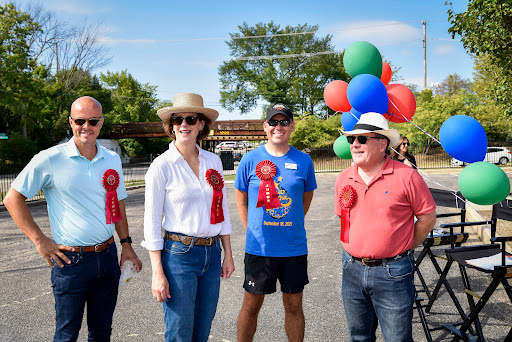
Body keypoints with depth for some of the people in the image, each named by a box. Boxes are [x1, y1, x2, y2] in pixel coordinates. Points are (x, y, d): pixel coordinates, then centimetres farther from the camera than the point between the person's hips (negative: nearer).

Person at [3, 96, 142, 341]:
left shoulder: (112, 160, 5)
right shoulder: (50, 159, -10)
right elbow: (12, 199, -4)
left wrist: (126, 244, 10)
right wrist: (40, 241, -9)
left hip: (108, 255, 4)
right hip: (71, 260, -4)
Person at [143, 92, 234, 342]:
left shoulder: (213, 161, 5)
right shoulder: (162, 166, -9)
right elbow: (152, 221, -8)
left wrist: (228, 254, 10)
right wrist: (158, 272, -10)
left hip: (212, 253, 5)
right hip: (179, 255, -5)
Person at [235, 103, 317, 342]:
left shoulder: (303, 161, 0)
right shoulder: (250, 159, -2)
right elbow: (241, 199, 8)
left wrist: (290, 223, 8)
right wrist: (251, 230, 4)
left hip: (295, 247, 1)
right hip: (259, 247, -1)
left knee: (294, 305, 14)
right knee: (251, 305, 12)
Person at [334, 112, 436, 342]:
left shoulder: (406, 176, -12)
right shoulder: (343, 178, 3)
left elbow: (427, 218, -4)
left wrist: (399, 249, -1)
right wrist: (359, 247, 10)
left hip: (392, 273, -4)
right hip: (352, 269, 5)